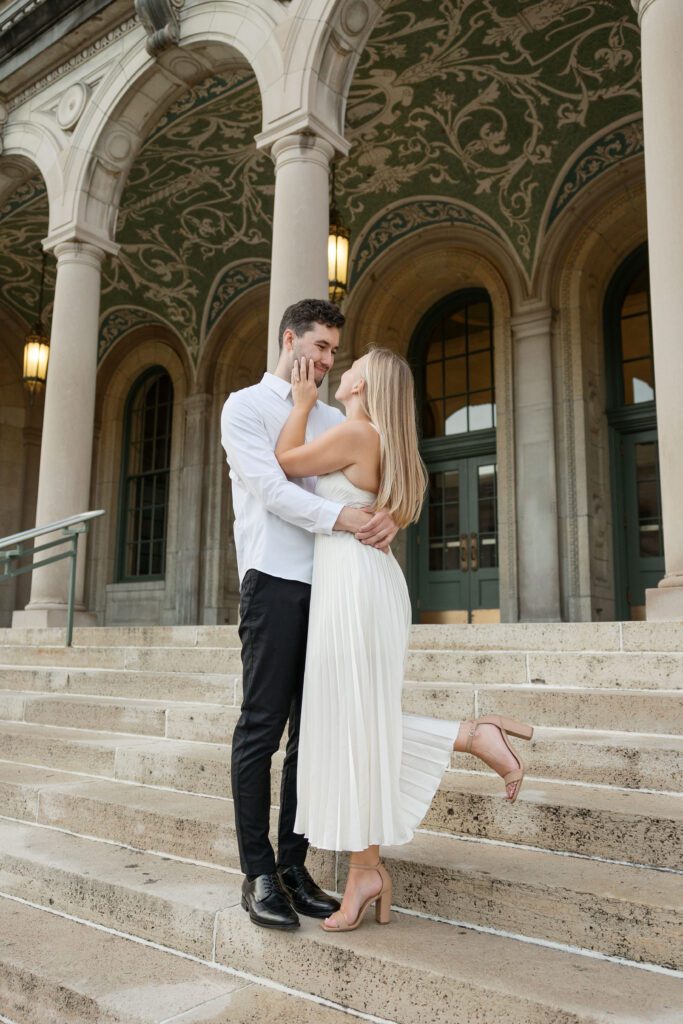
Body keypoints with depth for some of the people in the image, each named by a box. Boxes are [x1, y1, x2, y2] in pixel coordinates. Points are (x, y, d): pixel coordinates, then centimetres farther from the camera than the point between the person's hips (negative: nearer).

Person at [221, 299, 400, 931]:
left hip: (330, 586, 6)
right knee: (262, 729, -2)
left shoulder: (333, 419, 21)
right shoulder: (246, 406, 4)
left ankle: (293, 865, 16)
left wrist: (387, 518, -13)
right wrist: (339, 517, -23)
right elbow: (268, 485, -11)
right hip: (274, 582, -6)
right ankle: (258, 874, 8)